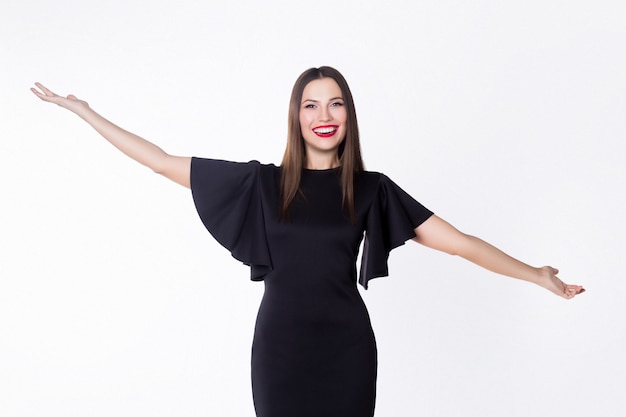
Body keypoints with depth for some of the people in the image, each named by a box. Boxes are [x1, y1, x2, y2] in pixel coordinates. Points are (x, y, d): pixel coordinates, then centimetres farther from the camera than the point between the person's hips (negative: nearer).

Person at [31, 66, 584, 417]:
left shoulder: (371, 189, 3)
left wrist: (535, 275, -5)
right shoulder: (263, 183, 3)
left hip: (346, 349, 0)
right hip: (281, 348, 0)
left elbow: (456, 240, 0)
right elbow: (163, 162, 5)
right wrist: (83, 110, 6)